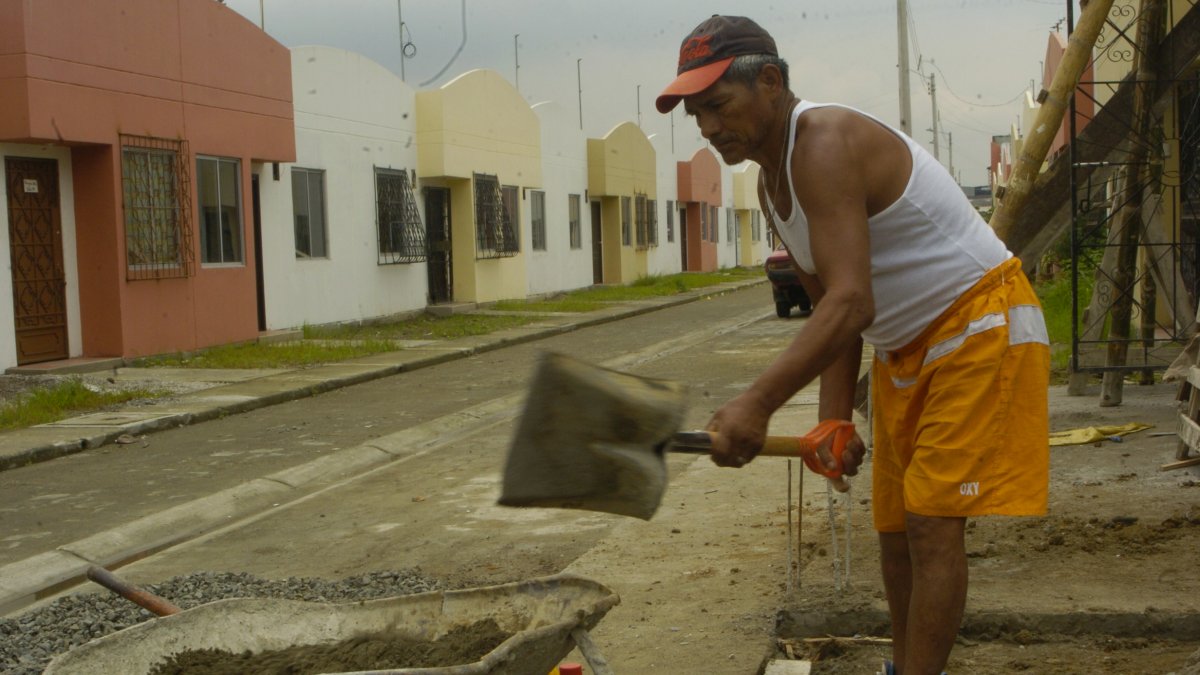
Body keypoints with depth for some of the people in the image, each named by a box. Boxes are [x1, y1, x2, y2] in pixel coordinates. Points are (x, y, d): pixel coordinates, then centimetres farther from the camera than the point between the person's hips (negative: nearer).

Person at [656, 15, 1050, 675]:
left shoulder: (826, 143, -25)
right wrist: (834, 420, -1)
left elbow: (851, 303, -36)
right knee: (894, 524, 14)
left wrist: (757, 402, -43)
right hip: (904, 349, 10)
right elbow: (830, 306, 10)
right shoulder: (772, 182, 6)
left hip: (982, 328, -10)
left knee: (932, 523, -13)